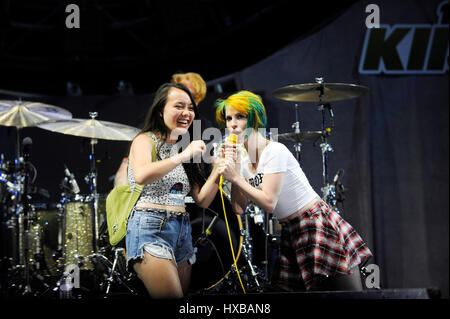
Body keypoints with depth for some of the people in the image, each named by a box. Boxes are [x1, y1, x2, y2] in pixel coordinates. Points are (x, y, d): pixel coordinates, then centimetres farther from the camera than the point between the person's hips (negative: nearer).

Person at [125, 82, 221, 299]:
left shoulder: (185, 147, 20)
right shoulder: (145, 140, 1)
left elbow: (202, 200, 13)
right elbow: (141, 176, -23)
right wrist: (183, 156, -20)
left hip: (182, 231, 7)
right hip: (150, 227, -7)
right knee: (172, 297, -19)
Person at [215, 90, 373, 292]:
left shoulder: (274, 151, -15)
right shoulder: (244, 161, 9)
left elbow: (268, 203, -21)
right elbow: (239, 209, 1)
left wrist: (236, 178, -19)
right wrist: (233, 167, -6)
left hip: (317, 225, -8)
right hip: (291, 235, 8)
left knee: (350, 297, -7)